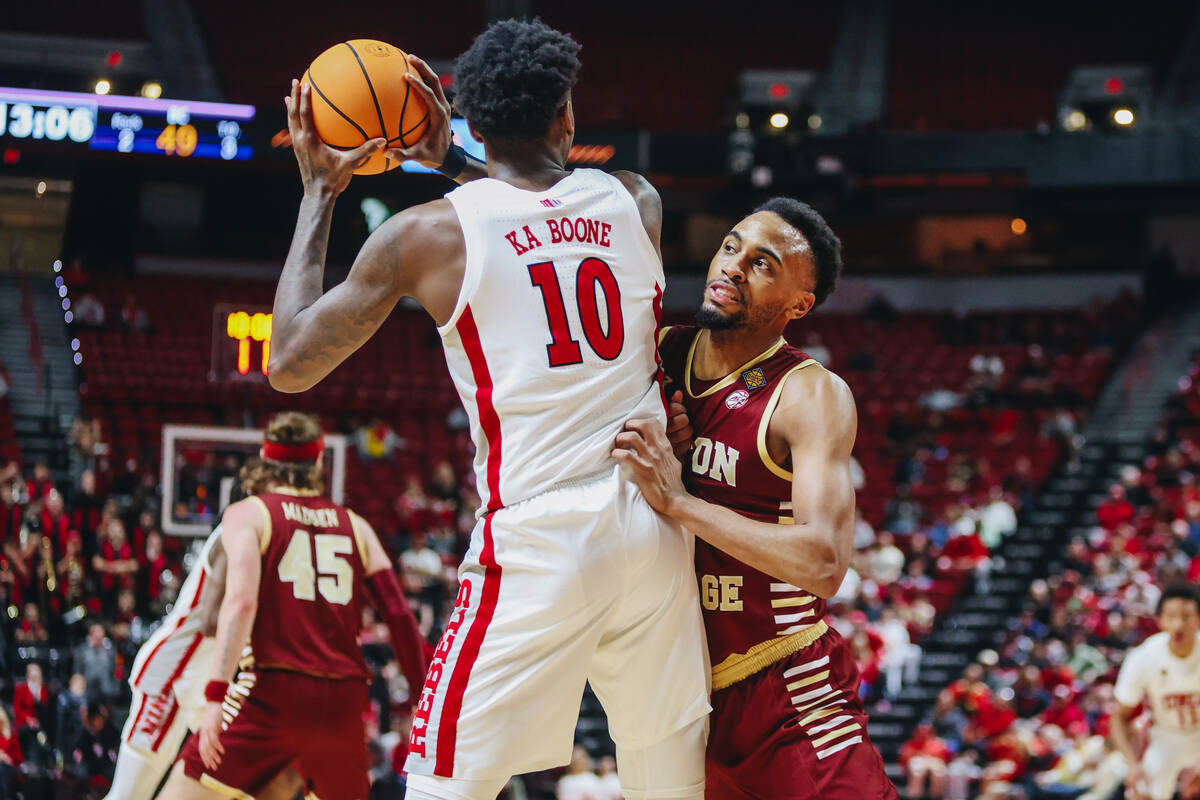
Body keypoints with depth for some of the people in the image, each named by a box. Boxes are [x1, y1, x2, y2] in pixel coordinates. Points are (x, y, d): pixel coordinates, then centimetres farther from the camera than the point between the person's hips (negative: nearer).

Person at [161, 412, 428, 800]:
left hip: (273, 694, -4)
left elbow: (241, 600, -11)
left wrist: (216, 695, -18)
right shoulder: (355, 526, 17)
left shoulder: (247, 514, 6)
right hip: (344, 702, 4)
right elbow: (399, 616, 9)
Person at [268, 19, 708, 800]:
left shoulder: (428, 234, -3)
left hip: (540, 538, -4)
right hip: (656, 530, 4)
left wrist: (318, 193, 12)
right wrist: (450, 163, 30)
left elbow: (290, 363, 6)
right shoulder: (636, 202, 8)